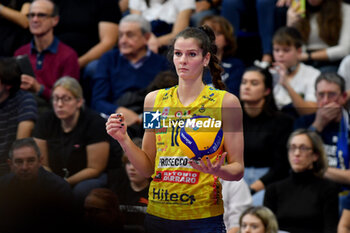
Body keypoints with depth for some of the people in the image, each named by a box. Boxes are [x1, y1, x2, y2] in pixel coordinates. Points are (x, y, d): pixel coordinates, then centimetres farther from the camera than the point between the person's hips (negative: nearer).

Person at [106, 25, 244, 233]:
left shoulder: (226, 102, -1)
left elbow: (238, 169, -1)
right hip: (158, 215, 3)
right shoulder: (155, 100, 8)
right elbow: (148, 168, 11)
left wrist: (217, 170, -21)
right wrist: (124, 139, -4)